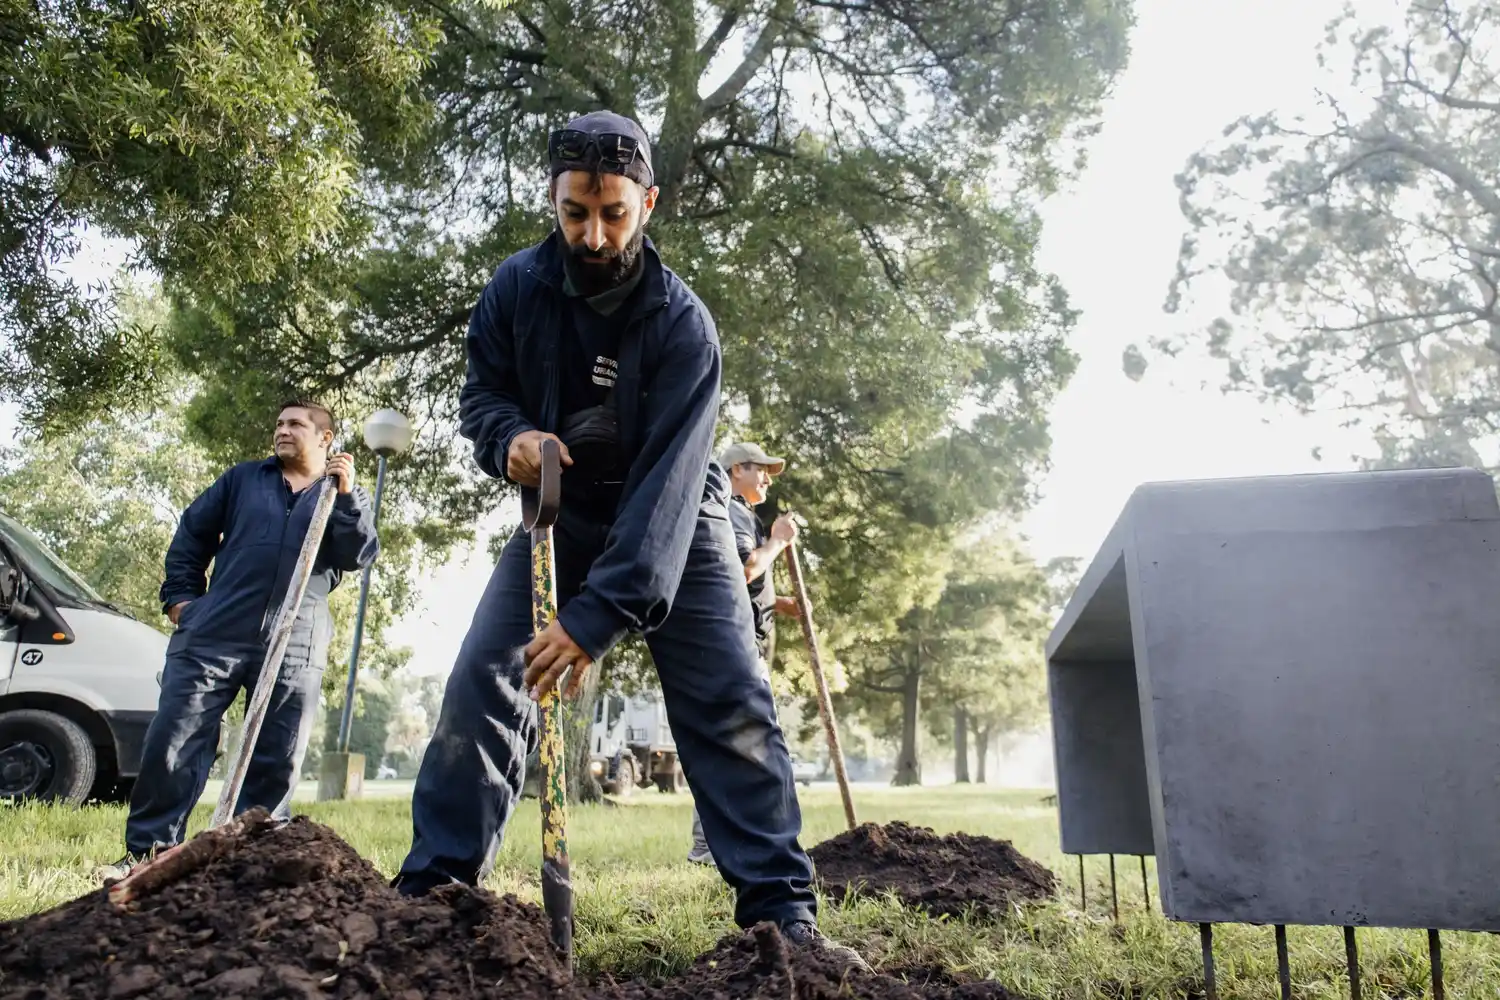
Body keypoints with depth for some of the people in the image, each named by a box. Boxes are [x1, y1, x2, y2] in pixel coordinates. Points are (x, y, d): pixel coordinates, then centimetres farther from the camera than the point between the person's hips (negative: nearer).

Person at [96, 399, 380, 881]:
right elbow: (192, 531, 18)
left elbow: (359, 555, -2)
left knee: (277, 761, 2)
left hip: (295, 650, -1)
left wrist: (346, 496, -14)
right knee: (171, 742, -2)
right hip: (213, 634, 1)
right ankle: (148, 850, 9)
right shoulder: (243, 478, 17)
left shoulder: (346, 496, 13)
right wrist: (181, 595, 9)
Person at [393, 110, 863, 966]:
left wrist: (598, 616, -42)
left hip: (676, 524, -3)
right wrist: (510, 436, -24)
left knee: (732, 704, -12)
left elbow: (665, 484, -33)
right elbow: (483, 390, 2)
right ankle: (432, 884, 3)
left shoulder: (682, 323, -25)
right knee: (481, 682, -8)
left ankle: (783, 909, -4)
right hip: (562, 517, 3)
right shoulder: (517, 287, -11)